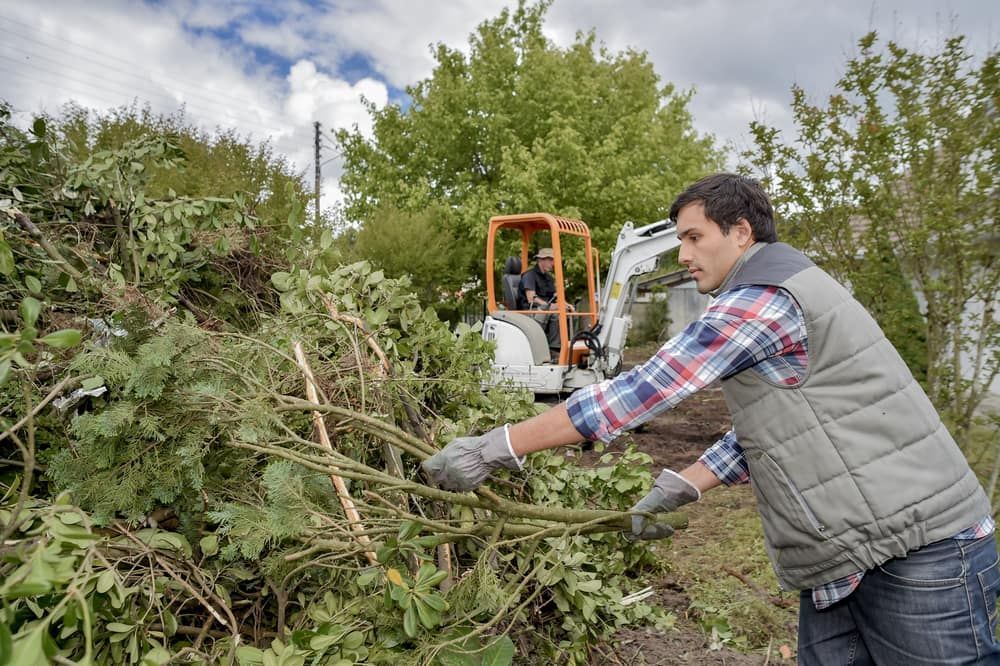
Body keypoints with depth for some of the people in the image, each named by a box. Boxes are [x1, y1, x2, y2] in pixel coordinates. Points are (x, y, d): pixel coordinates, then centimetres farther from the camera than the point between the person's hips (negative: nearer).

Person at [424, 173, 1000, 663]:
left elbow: (638, 393, -23)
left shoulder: (762, 299, -19)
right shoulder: (780, 293, 14)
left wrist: (496, 447, -18)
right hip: (846, 557, 9)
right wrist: (679, 488, 8)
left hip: (921, 551, -9)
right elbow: (764, 429, 15)